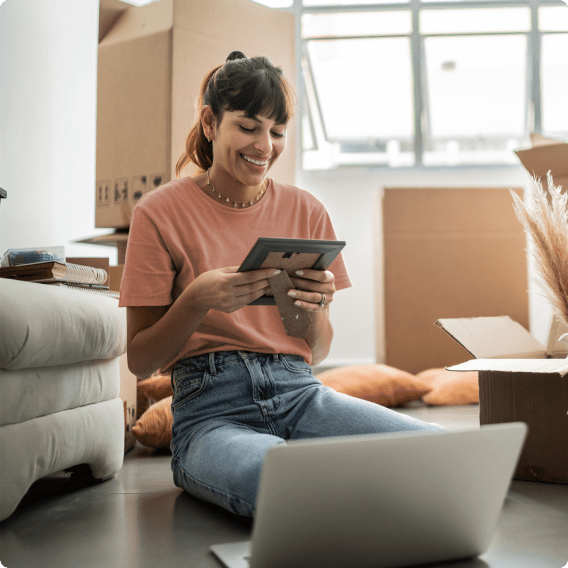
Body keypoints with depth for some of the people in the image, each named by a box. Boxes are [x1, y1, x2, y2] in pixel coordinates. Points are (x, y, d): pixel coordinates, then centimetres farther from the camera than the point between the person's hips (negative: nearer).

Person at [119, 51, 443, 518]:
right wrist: (197, 300, -17)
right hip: (213, 409, -4)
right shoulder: (160, 213, 1)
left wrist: (315, 308, -8)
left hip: (300, 394, 4)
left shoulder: (306, 210, 12)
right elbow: (140, 362, 1)